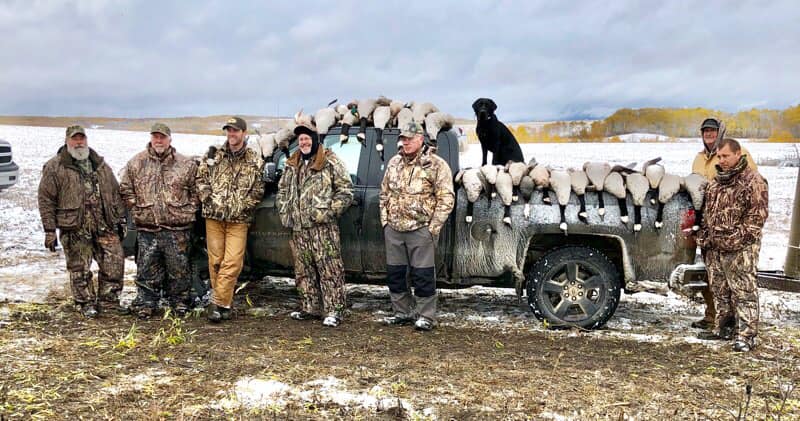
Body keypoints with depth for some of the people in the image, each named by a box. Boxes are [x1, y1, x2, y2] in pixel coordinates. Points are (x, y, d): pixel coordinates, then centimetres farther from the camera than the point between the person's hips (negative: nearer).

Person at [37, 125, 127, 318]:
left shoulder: (101, 165, 13)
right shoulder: (54, 167, 0)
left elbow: (115, 193, 17)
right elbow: (46, 200, -3)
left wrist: (120, 219, 13)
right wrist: (50, 230, -7)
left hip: (105, 226, 3)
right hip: (74, 228, -3)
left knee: (114, 260, 0)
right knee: (80, 269, 4)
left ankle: (108, 299, 14)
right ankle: (87, 303, 18)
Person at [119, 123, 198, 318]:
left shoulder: (186, 164, 3)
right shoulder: (136, 163, 6)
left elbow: (196, 190, 8)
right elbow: (125, 189, 11)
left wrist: (189, 211, 2)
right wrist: (137, 210, 4)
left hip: (177, 228, -1)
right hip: (147, 228, 1)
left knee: (179, 267, 5)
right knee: (147, 269, 6)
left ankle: (179, 301, 19)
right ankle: (145, 303, 18)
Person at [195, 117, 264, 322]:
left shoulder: (255, 160, 4)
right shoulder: (213, 154, 8)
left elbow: (258, 189, 4)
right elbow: (201, 178, 10)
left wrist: (243, 206, -5)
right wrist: (208, 199, -2)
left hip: (239, 219, -1)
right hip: (214, 216, 2)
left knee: (233, 262, -7)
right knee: (215, 260, 4)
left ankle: (217, 303, 0)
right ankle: (224, 303, 15)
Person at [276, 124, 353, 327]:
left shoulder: (331, 162, -3)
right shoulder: (292, 165, 16)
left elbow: (346, 190, -6)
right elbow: (282, 190, 26)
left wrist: (329, 211, -11)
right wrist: (285, 213, 13)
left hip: (323, 226, -6)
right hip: (298, 227, 7)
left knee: (329, 268, -6)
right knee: (304, 270, 12)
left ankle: (333, 310, -1)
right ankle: (311, 308, 23)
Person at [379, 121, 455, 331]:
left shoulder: (436, 165, -5)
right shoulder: (394, 163, 13)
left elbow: (446, 199, -8)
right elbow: (384, 194, 20)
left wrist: (433, 227, -12)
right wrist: (385, 220, 10)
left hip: (421, 230, -6)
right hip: (393, 229, 6)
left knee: (422, 275, -2)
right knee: (395, 273, 12)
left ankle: (426, 317, 9)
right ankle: (402, 313, 25)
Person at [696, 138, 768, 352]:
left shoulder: (753, 181, -8)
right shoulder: (716, 181, 16)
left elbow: (757, 216, -13)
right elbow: (707, 212, 23)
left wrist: (738, 238, -18)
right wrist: (703, 236, 15)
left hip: (740, 249, -8)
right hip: (714, 248, 8)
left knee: (743, 291, -5)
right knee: (719, 290, 15)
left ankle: (747, 335, -1)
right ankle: (723, 328, 26)